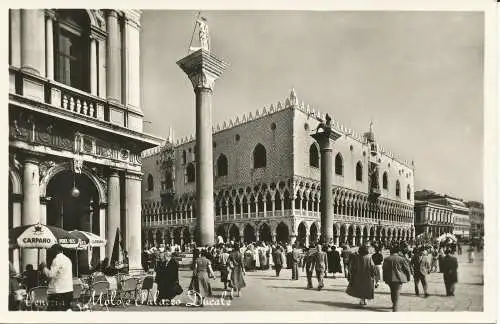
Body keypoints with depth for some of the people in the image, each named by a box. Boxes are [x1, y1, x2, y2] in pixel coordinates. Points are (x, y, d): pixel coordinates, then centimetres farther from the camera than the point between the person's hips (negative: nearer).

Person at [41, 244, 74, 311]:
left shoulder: (57, 260, -11)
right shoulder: (67, 259, 16)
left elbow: (50, 274, -15)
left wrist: (44, 267, 0)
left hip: (58, 291, -9)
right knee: (67, 309, 11)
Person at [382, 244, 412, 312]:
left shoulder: (386, 259, 3)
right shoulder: (401, 259, -7)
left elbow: (384, 269, 10)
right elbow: (407, 269, -3)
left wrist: (385, 278, 19)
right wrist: (408, 277, 11)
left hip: (389, 278, 3)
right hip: (399, 278, -3)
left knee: (392, 291, 19)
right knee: (396, 292, 0)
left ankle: (394, 305, 31)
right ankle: (395, 307, -4)